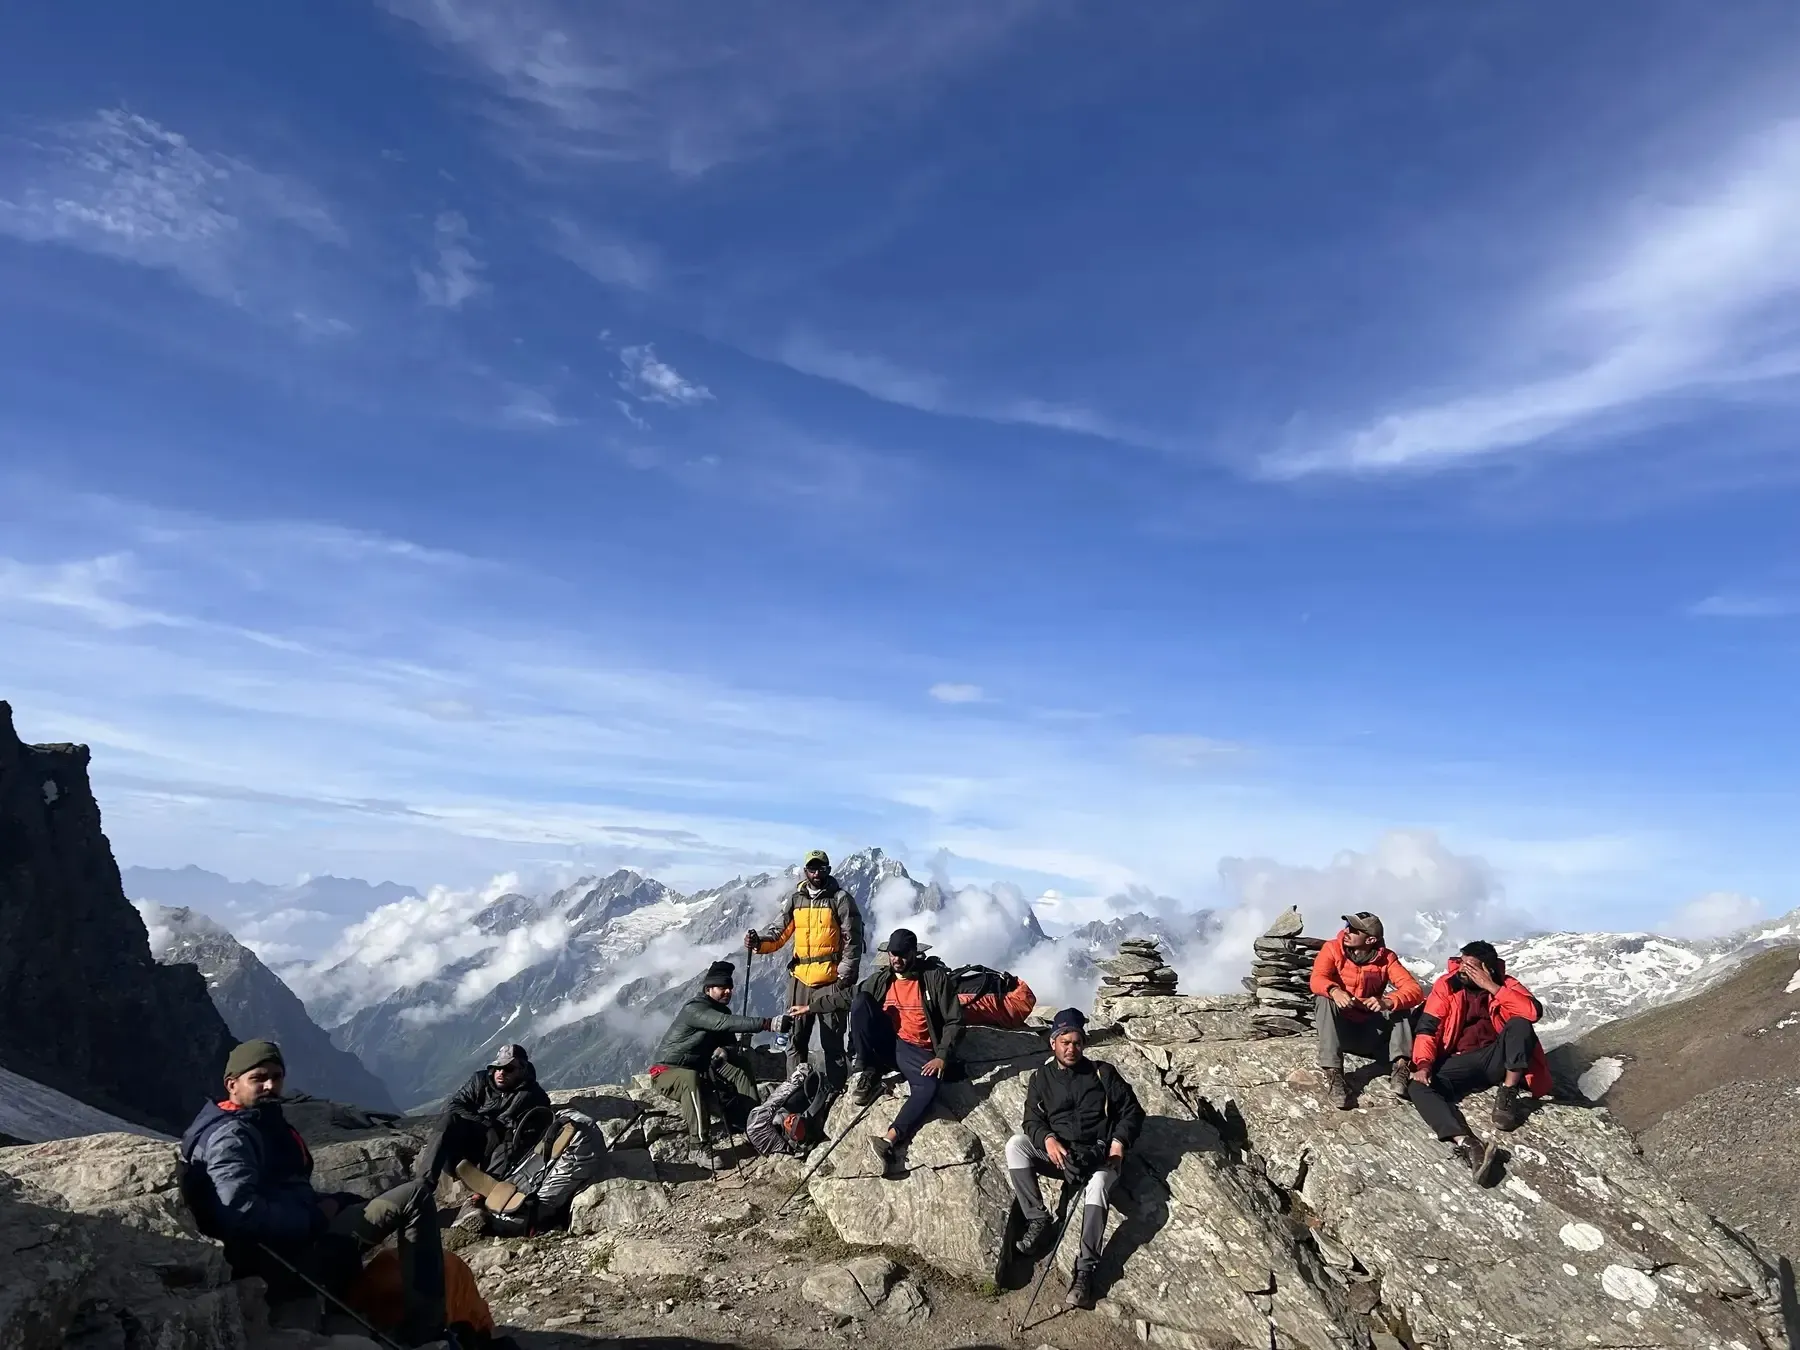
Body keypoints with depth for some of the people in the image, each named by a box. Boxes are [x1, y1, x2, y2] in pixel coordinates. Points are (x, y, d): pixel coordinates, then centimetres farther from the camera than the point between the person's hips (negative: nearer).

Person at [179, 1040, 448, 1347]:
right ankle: (424, 1331, -17)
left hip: (297, 1241, 11)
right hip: (286, 1262, -11)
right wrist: (317, 1218, -17)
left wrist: (325, 1204, 2)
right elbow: (244, 1213, -29)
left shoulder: (262, 1124, 17)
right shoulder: (231, 1135, -15)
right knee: (415, 1197, -15)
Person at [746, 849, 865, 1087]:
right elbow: (778, 934, 6)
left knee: (832, 1041, 2)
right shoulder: (795, 899, 8)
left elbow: (852, 942, -6)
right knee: (796, 1038, 9)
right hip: (800, 978, 4)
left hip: (830, 980, -4)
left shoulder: (841, 899, -4)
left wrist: (845, 977, -12)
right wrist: (758, 942, -15)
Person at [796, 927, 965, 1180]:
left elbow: (954, 1021, -6)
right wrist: (811, 1007, 17)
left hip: (919, 1053, -4)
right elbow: (846, 996, 17)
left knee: (928, 1088, -37)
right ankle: (867, 1076, -13)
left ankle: (889, 1140, -48)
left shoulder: (936, 977, -7)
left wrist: (942, 1056, -17)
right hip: (887, 1045, 4)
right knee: (861, 1001, -19)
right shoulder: (882, 979, 5)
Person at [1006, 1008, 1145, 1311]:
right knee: (1016, 1144, -25)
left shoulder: (1103, 1073, 6)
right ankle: (1037, 1218, -18)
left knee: (1097, 1187, -36)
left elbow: (1132, 1112, 8)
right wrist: (1048, 1140, -19)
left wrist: (1119, 1141, -10)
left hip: (1099, 1153, -2)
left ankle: (1085, 1270, -36)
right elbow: (1032, 1120, 3)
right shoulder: (1041, 1077, 9)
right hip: (1056, 1150, 3)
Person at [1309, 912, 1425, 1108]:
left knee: (1398, 999, -19)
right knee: (1325, 997, -30)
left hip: (1370, 1032, 1)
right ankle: (1333, 1074, -37)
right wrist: (1334, 990, -49)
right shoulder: (1333, 948, -10)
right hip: (1338, 1029, -1)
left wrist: (1387, 1002, -40)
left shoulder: (1386, 958, -7)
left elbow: (1414, 990, -19)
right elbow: (1317, 979, -25)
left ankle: (1400, 1067, -30)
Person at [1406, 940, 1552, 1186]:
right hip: (1459, 1063, 0)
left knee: (1520, 1024, -27)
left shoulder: (1505, 984, -1)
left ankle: (1507, 1097, -19)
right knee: (1418, 1087, -29)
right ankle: (1466, 1145, -51)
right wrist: (1423, 1064, -22)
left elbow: (1533, 1012, -21)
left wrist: (1491, 987, -21)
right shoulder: (1446, 985, -1)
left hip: (1495, 1060, 0)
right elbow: (1427, 1027, -7)